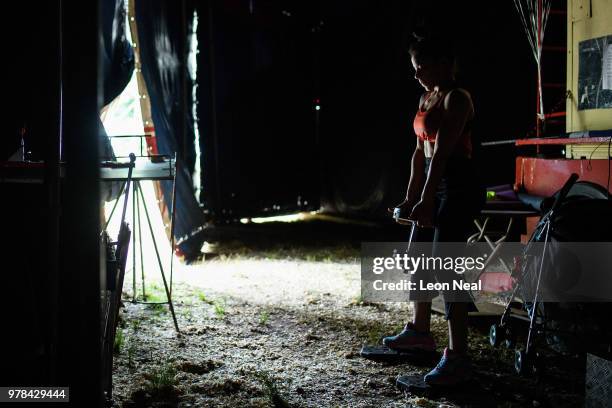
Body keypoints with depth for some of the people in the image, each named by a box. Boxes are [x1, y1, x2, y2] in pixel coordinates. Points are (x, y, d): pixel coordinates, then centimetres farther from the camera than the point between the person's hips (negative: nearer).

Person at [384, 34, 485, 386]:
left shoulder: (456, 99, -13)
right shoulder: (427, 98, 15)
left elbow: (442, 152, -23)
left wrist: (426, 201, -29)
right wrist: (411, 197, 15)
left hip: (459, 188, -10)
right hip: (436, 185, 10)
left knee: (446, 268, -13)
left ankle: (458, 358, -9)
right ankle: (420, 332, 35)